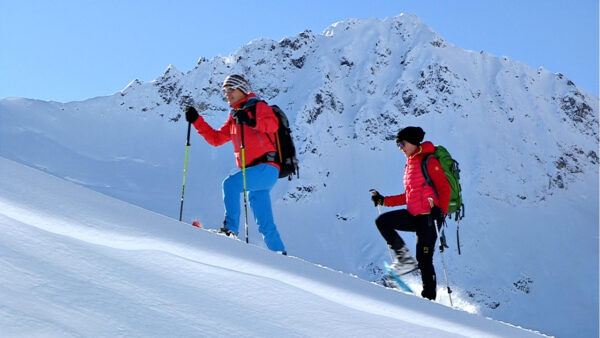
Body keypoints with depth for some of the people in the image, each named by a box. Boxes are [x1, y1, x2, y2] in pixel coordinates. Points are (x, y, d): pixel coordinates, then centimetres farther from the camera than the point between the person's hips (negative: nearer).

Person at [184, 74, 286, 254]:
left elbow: (273, 123, -21)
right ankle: (280, 253, 15)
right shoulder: (234, 117, 21)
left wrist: (251, 121, -38)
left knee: (230, 183, -27)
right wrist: (196, 120, 11)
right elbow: (216, 138, 20)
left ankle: (230, 228, -26)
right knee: (265, 224, 8)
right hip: (254, 173, 8)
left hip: (267, 168, -8)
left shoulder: (257, 106, -2)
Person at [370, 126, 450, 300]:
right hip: (414, 216, 9)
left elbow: (444, 188, -15)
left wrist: (441, 211, -28)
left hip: (429, 217, -9)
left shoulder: (428, 161, -10)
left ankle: (429, 297, 5)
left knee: (424, 260, -8)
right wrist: (383, 200, 19)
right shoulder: (410, 165, 18)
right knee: (382, 221, 1)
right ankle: (404, 258, 1)